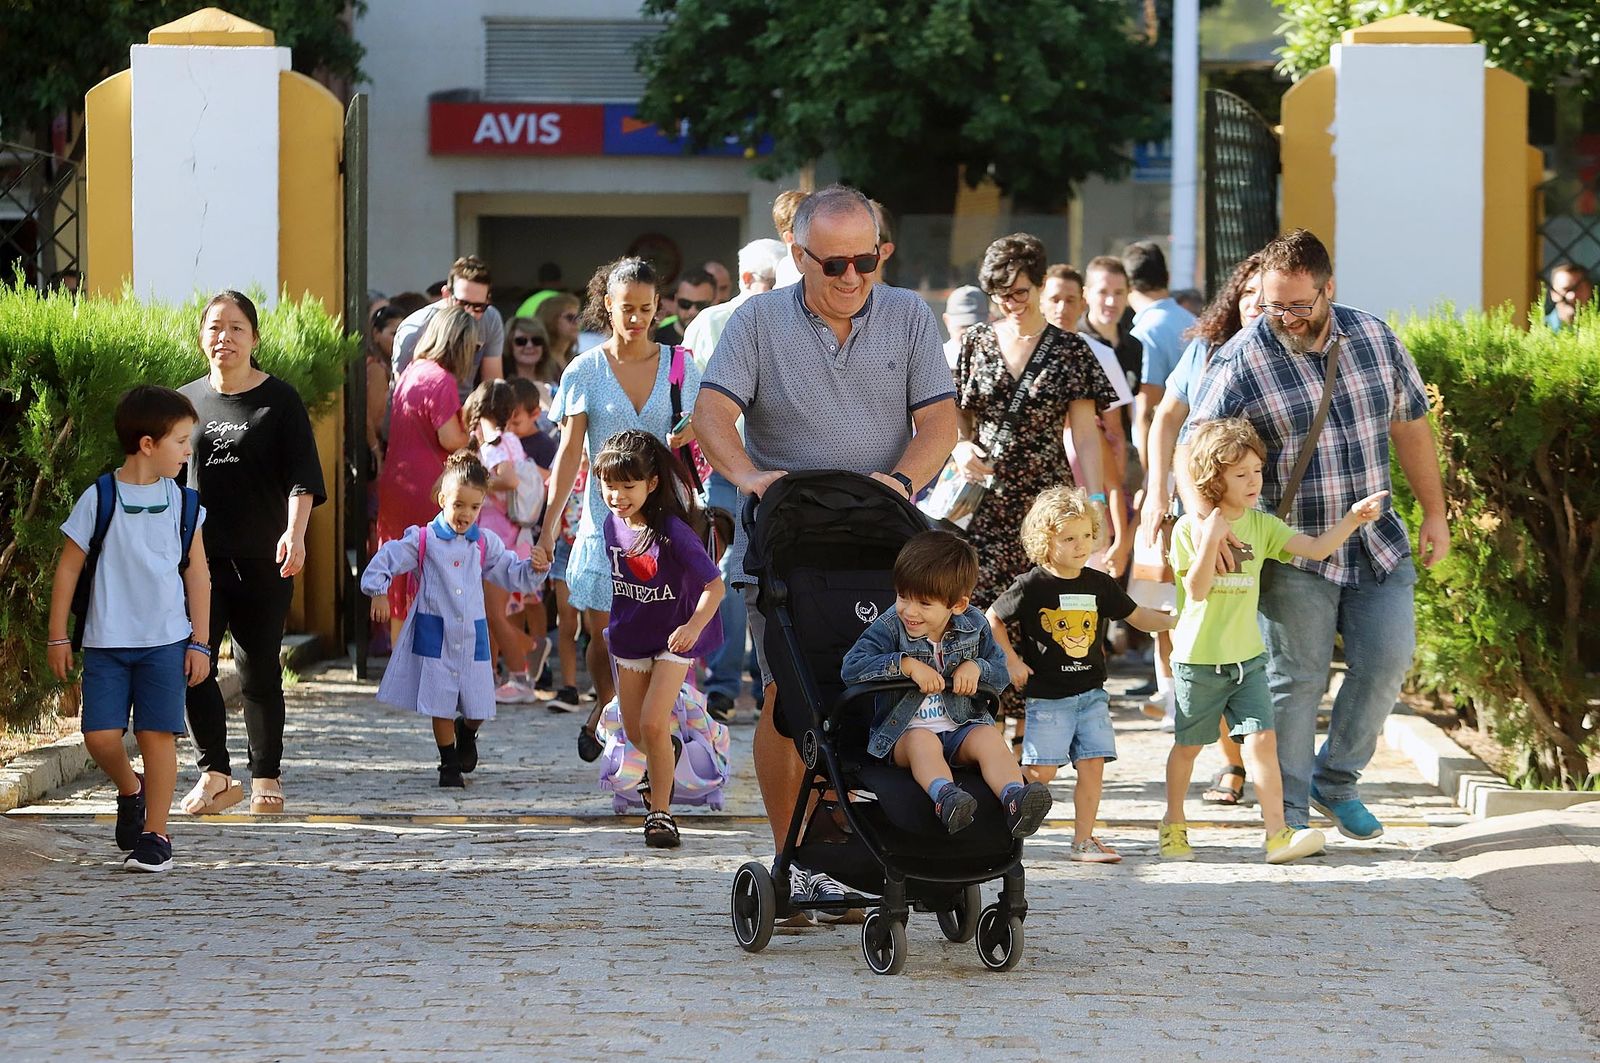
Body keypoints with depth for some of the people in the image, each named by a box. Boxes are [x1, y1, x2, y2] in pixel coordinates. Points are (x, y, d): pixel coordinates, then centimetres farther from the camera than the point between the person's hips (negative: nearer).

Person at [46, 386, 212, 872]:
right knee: (100, 734, -6)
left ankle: (155, 833, 5)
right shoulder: (99, 499, -5)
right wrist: (58, 637, 2)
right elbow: (68, 568, 1)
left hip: (166, 641, 1)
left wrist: (199, 642, 6)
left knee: (157, 733, -5)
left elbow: (197, 573, 9)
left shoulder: (181, 502, 4)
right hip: (106, 643, -1)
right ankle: (130, 790, 25)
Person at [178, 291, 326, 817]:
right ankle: (215, 775, -2)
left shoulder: (279, 400, 0)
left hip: (263, 558, -2)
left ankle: (266, 777, 17)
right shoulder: (187, 400, 9)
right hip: (199, 553, 2)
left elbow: (302, 477, -6)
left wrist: (294, 531, -22)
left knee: (259, 670, 4)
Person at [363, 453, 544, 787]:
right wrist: (378, 593, -12)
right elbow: (387, 559, -2)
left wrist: (534, 568, -6)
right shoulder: (423, 540, -4)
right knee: (440, 706, 2)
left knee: (478, 708, 5)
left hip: (472, 634, 3)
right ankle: (449, 764, 18)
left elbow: (512, 575, 12)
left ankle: (466, 733, 39)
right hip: (434, 632, -3)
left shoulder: (486, 544, 5)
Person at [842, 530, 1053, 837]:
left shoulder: (973, 625, 1)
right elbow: (851, 668, -18)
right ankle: (945, 797, -63)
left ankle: (1015, 798, -51)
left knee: (989, 738, -28)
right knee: (923, 741, -36)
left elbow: (1000, 673, 10)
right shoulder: (890, 627, -7)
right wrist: (907, 664, -25)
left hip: (960, 726, 2)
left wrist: (977, 667, -14)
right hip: (902, 732, -2)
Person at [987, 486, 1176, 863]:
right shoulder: (1032, 586, -8)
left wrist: (1174, 620, -2)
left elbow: (1138, 617, 13)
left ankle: (1084, 841, 6)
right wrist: (1012, 662, -4)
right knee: (1042, 771, -10)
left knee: (1092, 765, -2)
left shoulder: (1099, 585, 4)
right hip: (1047, 696, -4)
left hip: (1091, 693, 4)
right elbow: (993, 619, 2)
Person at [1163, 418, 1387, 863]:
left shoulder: (1261, 525, 4)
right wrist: (1211, 538, -26)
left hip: (1247, 657, 3)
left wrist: (1354, 517, -18)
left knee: (1262, 739, -10)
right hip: (1198, 659, -3)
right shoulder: (1190, 527, -8)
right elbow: (1196, 589, -15)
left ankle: (1277, 834, -14)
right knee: (1189, 744, 10)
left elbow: (1316, 548, -5)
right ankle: (1173, 825, 28)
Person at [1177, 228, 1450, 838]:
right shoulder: (1240, 362, -12)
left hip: (1378, 543, 4)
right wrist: (1202, 518, -34)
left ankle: (1335, 781, 18)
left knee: (1387, 661, -1)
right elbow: (1191, 447, -16)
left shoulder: (1374, 339, 2)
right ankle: (1287, 811, 8)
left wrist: (1434, 512, 13)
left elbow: (1410, 425, 13)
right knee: (1296, 677, -2)